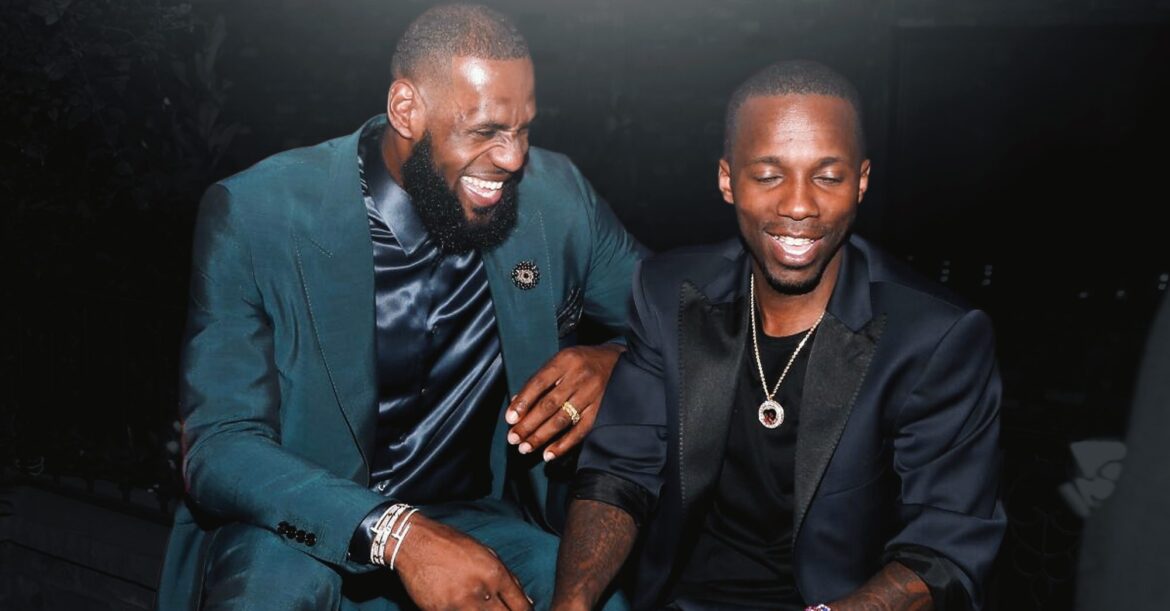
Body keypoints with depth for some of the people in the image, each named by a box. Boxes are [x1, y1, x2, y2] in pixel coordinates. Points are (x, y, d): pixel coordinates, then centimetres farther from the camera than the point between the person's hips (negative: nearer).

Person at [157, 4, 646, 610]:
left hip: (474, 520, 2)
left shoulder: (555, 196, -7)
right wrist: (397, 533, -35)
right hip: (304, 527, -1)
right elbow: (219, 447, -19)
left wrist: (612, 360, -19)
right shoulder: (255, 214, -15)